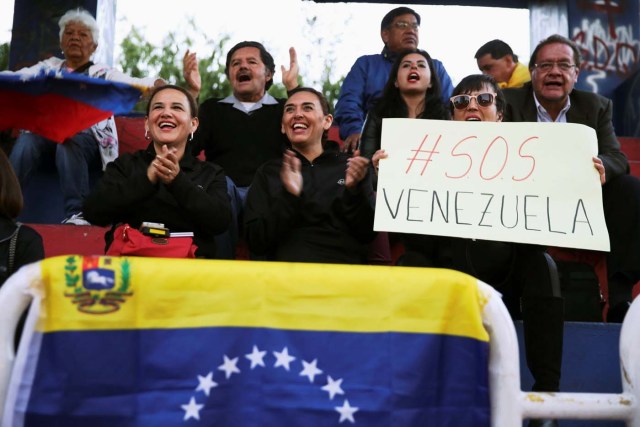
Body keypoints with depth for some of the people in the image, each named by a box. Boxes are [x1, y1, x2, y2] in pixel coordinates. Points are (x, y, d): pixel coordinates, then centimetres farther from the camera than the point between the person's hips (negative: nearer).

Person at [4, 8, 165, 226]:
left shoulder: (103, 73, 16)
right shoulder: (48, 66, 23)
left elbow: (134, 83, 1)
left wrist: (157, 84, -21)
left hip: (85, 137, -2)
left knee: (69, 142, -36)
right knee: (27, 140, -31)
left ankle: (75, 213, -41)